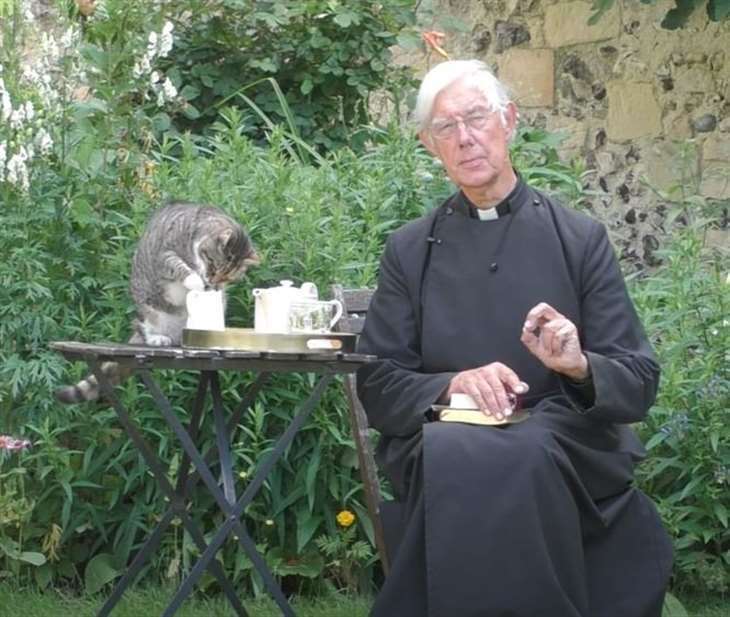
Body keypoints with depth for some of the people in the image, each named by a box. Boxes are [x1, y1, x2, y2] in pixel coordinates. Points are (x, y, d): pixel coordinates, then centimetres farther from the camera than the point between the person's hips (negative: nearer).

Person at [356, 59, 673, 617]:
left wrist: (579, 366, -19)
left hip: (566, 450, 0)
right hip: (444, 441, 1)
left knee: (525, 458, -35)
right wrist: (453, 385, -14)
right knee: (456, 457, -34)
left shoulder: (581, 239, 7)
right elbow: (377, 386, 6)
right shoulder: (409, 250, 11)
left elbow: (640, 382, 4)